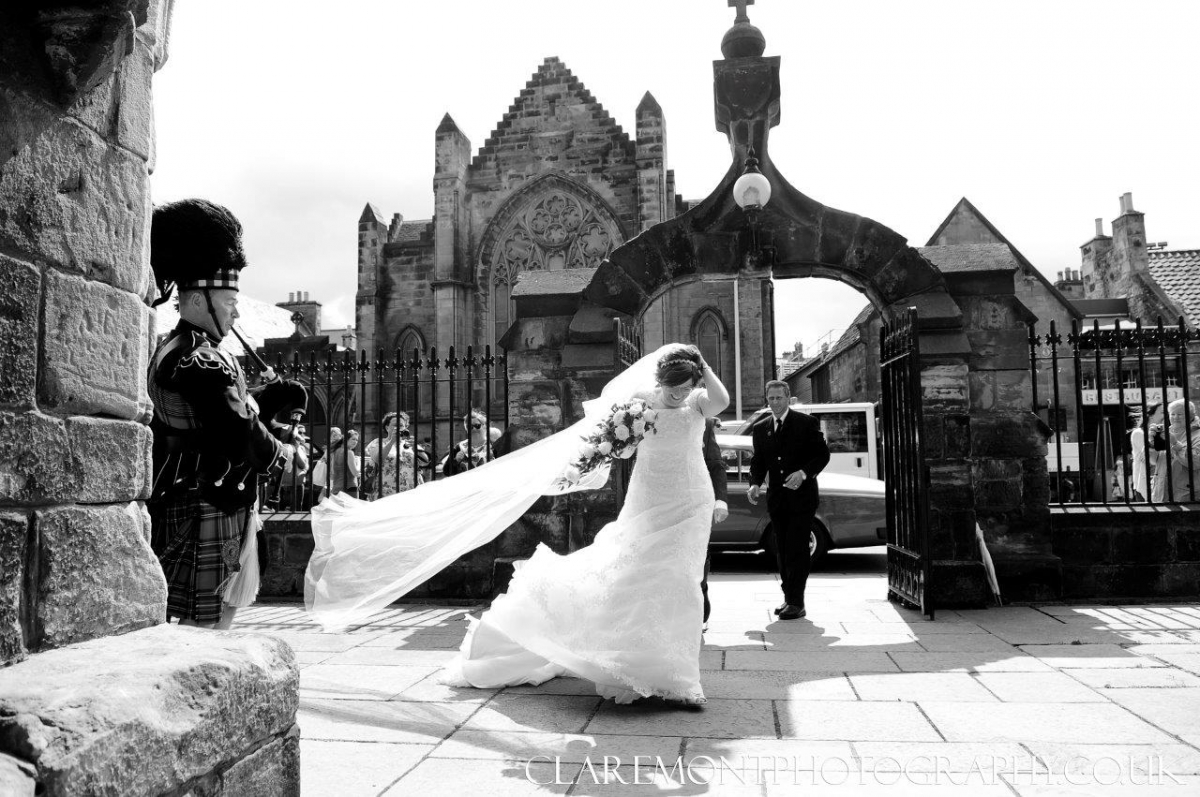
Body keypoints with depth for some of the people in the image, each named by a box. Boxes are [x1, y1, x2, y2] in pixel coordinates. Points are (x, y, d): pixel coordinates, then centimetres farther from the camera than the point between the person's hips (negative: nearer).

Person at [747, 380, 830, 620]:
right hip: (776, 499, 5)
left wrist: (803, 473, -19)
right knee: (783, 552, 9)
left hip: (801, 496, -5)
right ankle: (788, 598, 18)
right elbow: (758, 461, 13)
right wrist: (755, 484, -5)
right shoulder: (760, 428, 9)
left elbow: (822, 454, -3)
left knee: (797, 550, -7)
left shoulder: (807, 423, -3)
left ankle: (796, 603, -3)